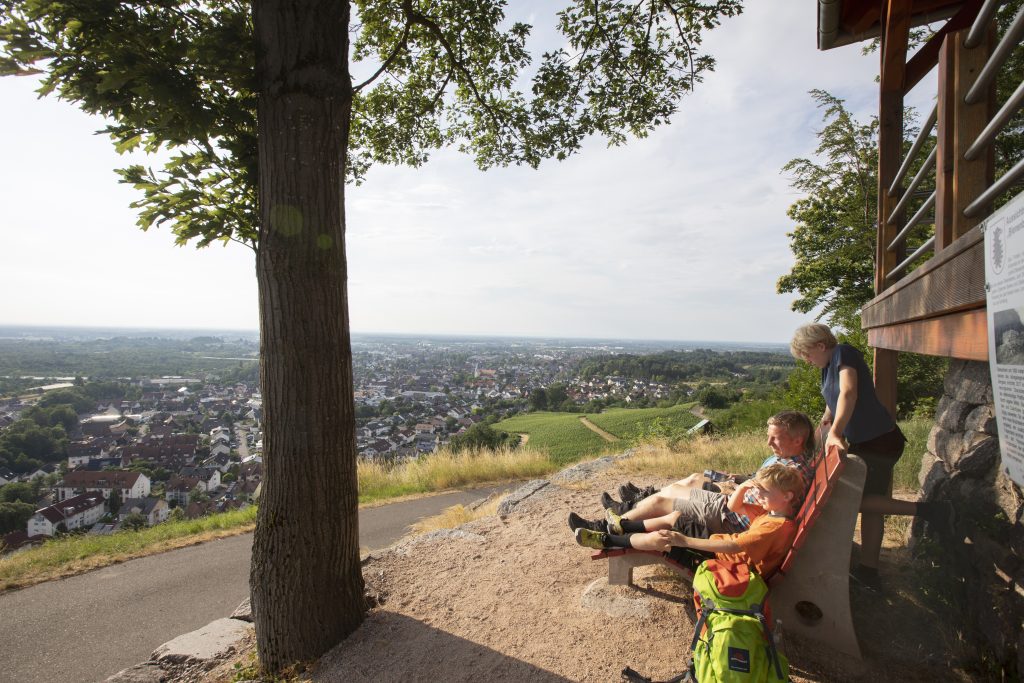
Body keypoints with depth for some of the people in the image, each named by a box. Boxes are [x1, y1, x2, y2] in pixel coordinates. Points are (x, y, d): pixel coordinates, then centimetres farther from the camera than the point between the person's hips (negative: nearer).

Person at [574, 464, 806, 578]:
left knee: (659, 539, -16)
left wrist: (686, 541, -36)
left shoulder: (777, 527, -26)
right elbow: (733, 507, 15)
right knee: (675, 517, 6)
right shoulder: (770, 511, 4)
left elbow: (733, 546, -34)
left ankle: (607, 540, 2)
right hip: (724, 551, 9)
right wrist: (742, 488, -8)